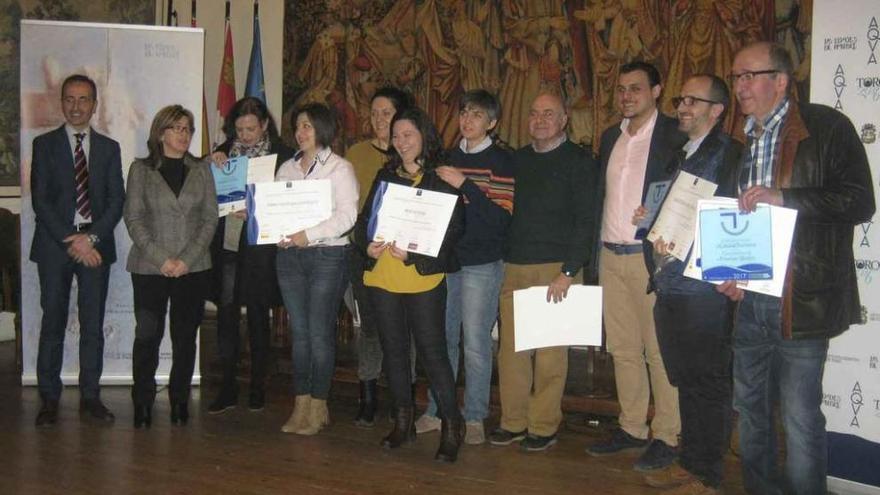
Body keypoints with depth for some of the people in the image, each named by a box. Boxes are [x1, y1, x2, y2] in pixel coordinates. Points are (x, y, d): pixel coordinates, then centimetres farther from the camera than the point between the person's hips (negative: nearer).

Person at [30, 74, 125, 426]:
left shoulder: (109, 148, 11)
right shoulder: (45, 144, 6)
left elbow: (116, 200, 5)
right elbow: (40, 200, -2)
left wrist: (91, 237, -9)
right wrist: (70, 240, -12)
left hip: (96, 246, 2)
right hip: (54, 245, -1)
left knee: (93, 325, 4)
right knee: (53, 323, 1)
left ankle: (90, 396, 13)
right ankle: (49, 400, 9)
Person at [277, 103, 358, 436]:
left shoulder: (339, 167, -1)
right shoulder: (286, 168, 16)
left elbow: (347, 214, -11)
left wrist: (309, 235, -18)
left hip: (327, 255, -5)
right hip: (289, 256, 5)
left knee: (320, 332, -4)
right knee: (299, 331, 7)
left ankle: (318, 407, 5)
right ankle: (301, 405, 13)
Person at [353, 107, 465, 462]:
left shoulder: (442, 179, -2)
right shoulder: (385, 176, 15)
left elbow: (453, 228, -10)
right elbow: (364, 218, 15)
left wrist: (413, 252, -21)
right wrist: (367, 244, -7)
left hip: (423, 277, -5)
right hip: (382, 276, 5)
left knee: (432, 350, -6)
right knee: (394, 349, 11)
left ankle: (451, 426, 4)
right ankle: (403, 422, 24)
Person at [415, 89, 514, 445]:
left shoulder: (500, 161, -4)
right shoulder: (449, 157, 13)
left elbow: (502, 216, -14)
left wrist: (464, 185, -20)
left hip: (481, 264, -5)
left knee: (475, 344, -2)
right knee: (442, 339, 10)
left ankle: (474, 418, 9)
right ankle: (436, 412, 21)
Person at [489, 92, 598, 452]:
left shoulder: (579, 162, 1)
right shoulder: (518, 159, 17)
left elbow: (585, 221, -6)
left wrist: (569, 271, -13)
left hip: (556, 269, -5)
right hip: (515, 267, 5)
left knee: (550, 351, -2)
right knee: (510, 347, 4)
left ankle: (544, 427, 9)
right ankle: (513, 422, 14)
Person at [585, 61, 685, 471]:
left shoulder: (675, 137, -6)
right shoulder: (610, 137, 14)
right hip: (611, 256, 7)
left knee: (659, 351, -1)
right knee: (623, 349, 12)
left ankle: (666, 436, 8)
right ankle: (631, 428, 23)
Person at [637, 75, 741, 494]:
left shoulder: (729, 155, -8)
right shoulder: (681, 157, 19)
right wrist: (651, 219, 5)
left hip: (704, 288, -8)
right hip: (671, 286, 8)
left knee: (708, 385, 1)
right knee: (687, 381, 16)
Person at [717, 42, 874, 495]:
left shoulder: (827, 128, -4)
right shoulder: (738, 141, 14)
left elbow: (860, 202, -12)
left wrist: (784, 197, -22)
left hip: (800, 299, -6)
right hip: (746, 298, 6)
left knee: (800, 416, -1)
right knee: (749, 405, 15)